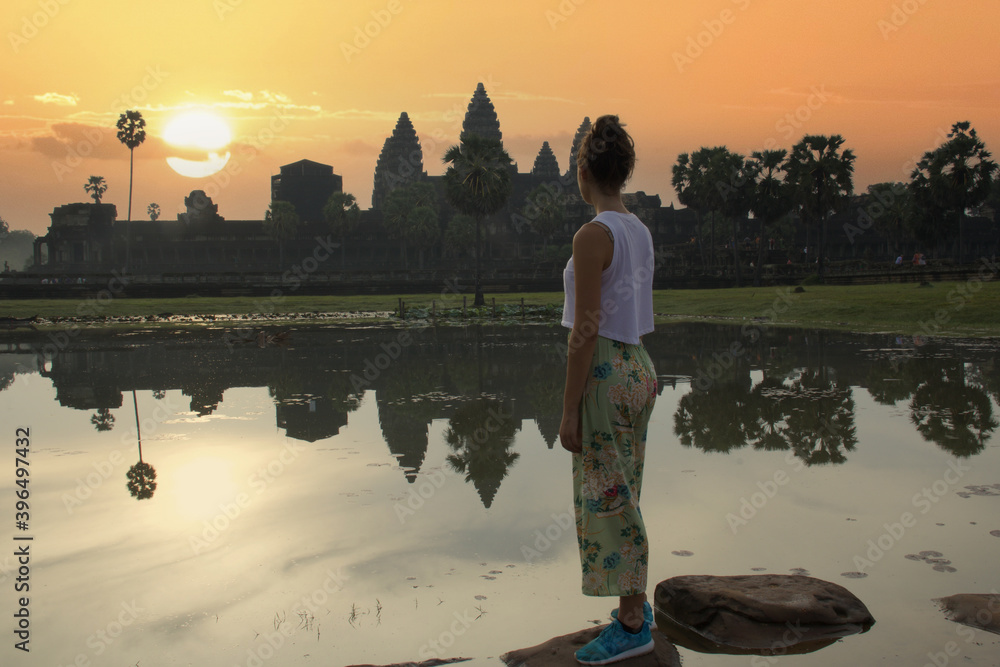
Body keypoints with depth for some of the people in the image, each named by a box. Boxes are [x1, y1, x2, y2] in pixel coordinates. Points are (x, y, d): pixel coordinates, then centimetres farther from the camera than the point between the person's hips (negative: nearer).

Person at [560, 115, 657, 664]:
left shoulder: (593, 236, -17)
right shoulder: (640, 233, 9)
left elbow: (585, 329, -19)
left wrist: (569, 410, -15)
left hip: (604, 372, -9)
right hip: (639, 368, 9)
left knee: (607, 499, 1)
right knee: (623, 495, 19)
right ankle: (636, 605, 32)